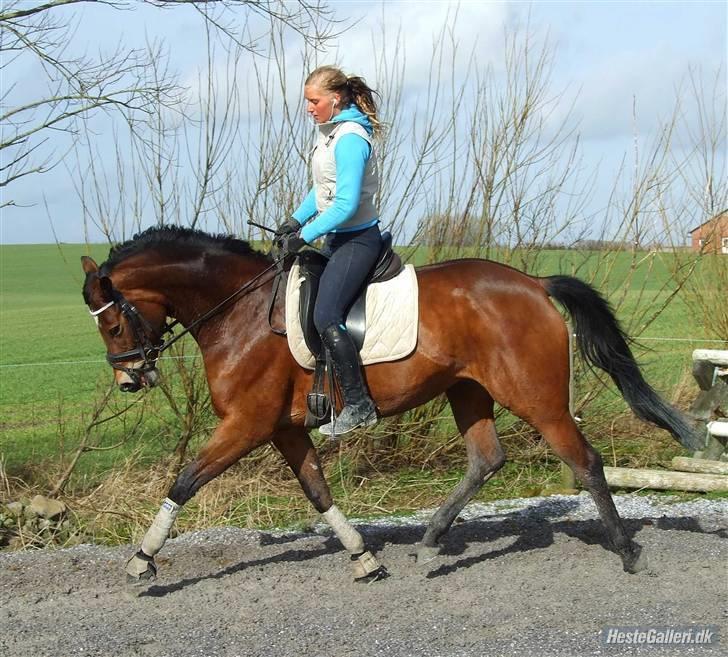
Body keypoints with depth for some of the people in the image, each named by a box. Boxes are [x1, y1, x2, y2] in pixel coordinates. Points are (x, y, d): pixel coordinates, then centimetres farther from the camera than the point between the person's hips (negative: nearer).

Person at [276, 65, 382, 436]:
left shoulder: (350, 139, -19)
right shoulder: (331, 132, 11)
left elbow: (346, 204, -24)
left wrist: (306, 235, -21)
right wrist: (297, 220, 10)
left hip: (357, 240, -11)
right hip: (338, 239, 11)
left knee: (326, 318, -20)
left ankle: (359, 406, -15)